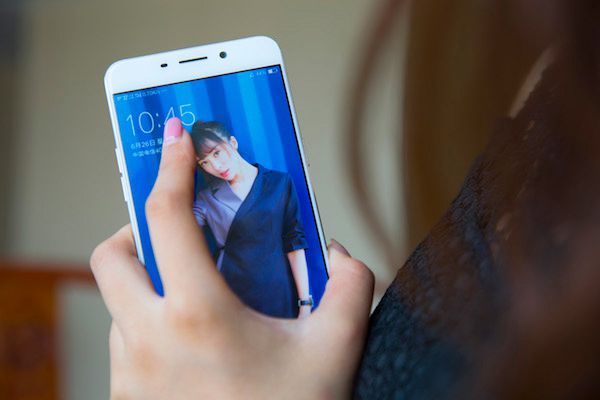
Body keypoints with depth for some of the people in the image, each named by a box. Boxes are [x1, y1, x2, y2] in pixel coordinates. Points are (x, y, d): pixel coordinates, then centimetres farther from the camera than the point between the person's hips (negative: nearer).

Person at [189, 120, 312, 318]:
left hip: (280, 296, -1)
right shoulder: (207, 198, 6)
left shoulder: (279, 183, 2)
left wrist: (305, 303, -5)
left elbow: (294, 244, -1)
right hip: (232, 295, 1)